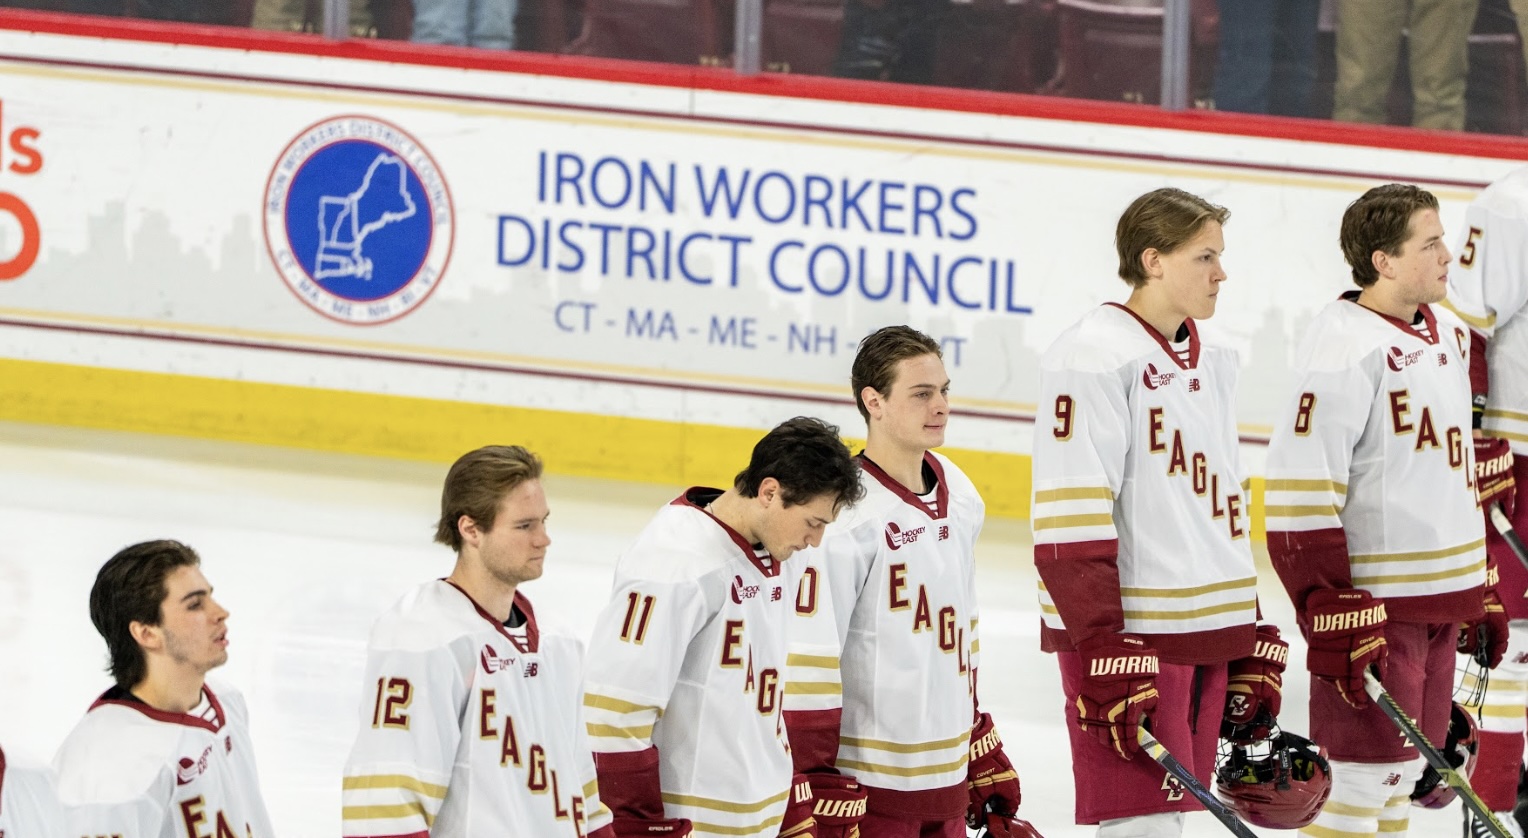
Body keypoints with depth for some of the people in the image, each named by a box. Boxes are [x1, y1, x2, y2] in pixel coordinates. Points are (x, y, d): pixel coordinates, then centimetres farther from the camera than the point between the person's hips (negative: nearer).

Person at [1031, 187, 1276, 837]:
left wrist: (1252, 647, 19)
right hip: (1127, 633, -8)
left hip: (1207, 634, 8)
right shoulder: (1094, 357, -12)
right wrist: (1103, 652, -22)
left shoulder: (1210, 363, 15)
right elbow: (1068, 525, -17)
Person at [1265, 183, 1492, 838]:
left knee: (1404, 772, 15)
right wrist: (1331, 612, -23)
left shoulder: (1449, 335, 11)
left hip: (1442, 599, 9)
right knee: (1361, 779, -7)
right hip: (1375, 599, -9)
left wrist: (1481, 589, 22)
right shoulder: (1346, 347, -18)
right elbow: (1300, 488, -20)